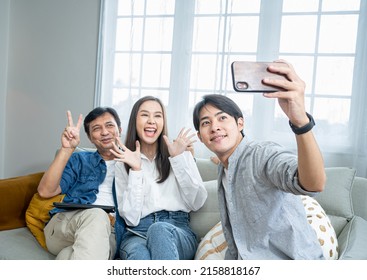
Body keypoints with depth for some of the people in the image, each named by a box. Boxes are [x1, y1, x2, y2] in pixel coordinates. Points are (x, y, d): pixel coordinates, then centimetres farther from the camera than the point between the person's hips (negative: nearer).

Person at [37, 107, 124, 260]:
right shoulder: (79, 160, 20)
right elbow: (45, 191, 5)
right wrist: (67, 149, -3)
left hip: (108, 233, -1)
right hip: (63, 225, 2)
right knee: (95, 215, -35)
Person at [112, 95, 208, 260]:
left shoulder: (180, 152, 13)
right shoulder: (123, 163, 12)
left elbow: (197, 203, 1)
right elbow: (131, 218, 0)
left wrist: (178, 158, -4)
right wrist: (136, 170, -7)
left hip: (178, 231, 0)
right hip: (137, 234, 0)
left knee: (159, 229, -37)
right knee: (139, 256, -37)